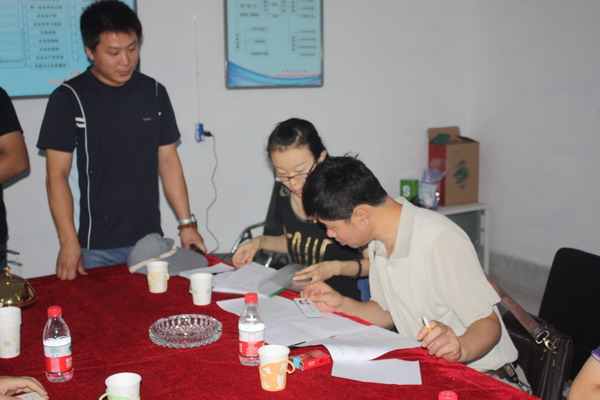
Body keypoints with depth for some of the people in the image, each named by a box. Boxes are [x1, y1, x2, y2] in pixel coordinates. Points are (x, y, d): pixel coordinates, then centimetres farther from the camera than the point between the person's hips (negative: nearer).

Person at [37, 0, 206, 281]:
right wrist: (69, 243, -14)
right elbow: (57, 175, -6)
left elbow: (168, 161, 9)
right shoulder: (68, 99, -6)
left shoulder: (154, 93, 5)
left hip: (150, 240, 3)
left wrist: (187, 223, 3)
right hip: (97, 249, -3)